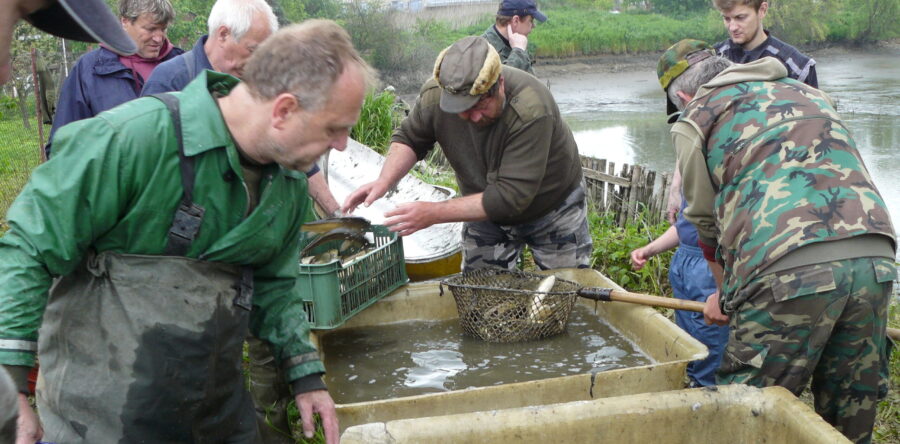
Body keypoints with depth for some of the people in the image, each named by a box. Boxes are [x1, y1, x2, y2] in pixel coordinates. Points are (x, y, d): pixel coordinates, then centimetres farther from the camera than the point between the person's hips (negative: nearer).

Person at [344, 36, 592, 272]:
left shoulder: (532, 111, -38)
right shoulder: (435, 94, -25)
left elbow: (511, 196, -38)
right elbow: (409, 138, -4)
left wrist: (435, 213, -39)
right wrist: (385, 181, -24)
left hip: (552, 209, -3)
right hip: (486, 211, 3)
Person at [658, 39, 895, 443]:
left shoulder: (695, 119, 13)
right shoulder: (809, 93, 30)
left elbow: (708, 222, 18)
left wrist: (726, 295, 35)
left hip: (789, 270, -6)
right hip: (876, 258, 6)